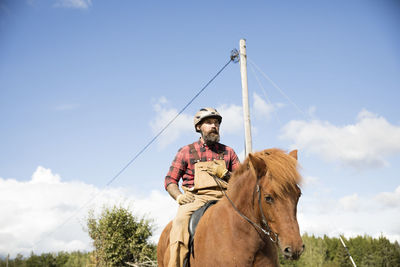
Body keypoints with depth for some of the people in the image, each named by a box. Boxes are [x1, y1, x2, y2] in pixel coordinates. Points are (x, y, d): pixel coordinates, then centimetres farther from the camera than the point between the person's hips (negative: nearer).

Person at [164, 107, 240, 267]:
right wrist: (179, 196, -9)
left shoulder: (228, 152, 20)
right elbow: (170, 180, 11)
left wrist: (224, 174, -4)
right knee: (181, 219, -33)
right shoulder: (186, 151, 14)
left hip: (224, 198, 2)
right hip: (196, 198, -2)